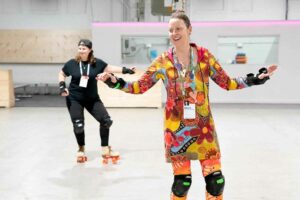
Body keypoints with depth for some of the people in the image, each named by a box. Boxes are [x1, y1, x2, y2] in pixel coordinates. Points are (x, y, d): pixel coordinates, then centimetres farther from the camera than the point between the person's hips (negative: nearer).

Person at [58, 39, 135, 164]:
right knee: (78, 125, -6)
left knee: (106, 120, -3)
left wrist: (126, 70, -6)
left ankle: (105, 149, 15)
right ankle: (81, 149, 24)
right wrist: (62, 86, -9)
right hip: (74, 99, -2)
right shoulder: (72, 63, -10)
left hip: (92, 98, 2)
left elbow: (110, 68, 2)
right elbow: (61, 74, 6)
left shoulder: (97, 63, -9)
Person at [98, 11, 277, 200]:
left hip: (203, 125, 1)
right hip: (176, 126, -1)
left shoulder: (204, 55, 0)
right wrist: (116, 82, -12)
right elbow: (140, 86, 1)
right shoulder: (163, 61, -2)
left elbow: (227, 83, 5)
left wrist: (255, 79, -4)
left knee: (215, 179, -1)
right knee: (182, 180, 1)